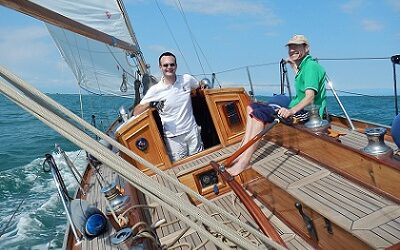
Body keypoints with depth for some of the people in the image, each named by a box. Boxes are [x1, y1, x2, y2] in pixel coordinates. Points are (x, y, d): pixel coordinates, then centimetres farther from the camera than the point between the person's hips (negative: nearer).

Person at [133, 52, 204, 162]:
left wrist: (204, 84, 2)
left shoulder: (187, 79, -1)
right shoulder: (155, 90, -8)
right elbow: (136, 112, -9)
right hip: (173, 138, -2)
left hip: (192, 131, 3)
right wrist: (150, 104, -24)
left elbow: (201, 86, 23)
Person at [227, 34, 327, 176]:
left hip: (308, 112, -11)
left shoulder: (311, 66, -12)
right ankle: (242, 153, -10)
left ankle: (244, 161, -28)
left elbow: (310, 97, -25)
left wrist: (291, 111, -41)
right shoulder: (303, 65, 18)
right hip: (297, 108, 11)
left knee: (258, 113, -28)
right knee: (252, 108, 2)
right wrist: (293, 64, 36)